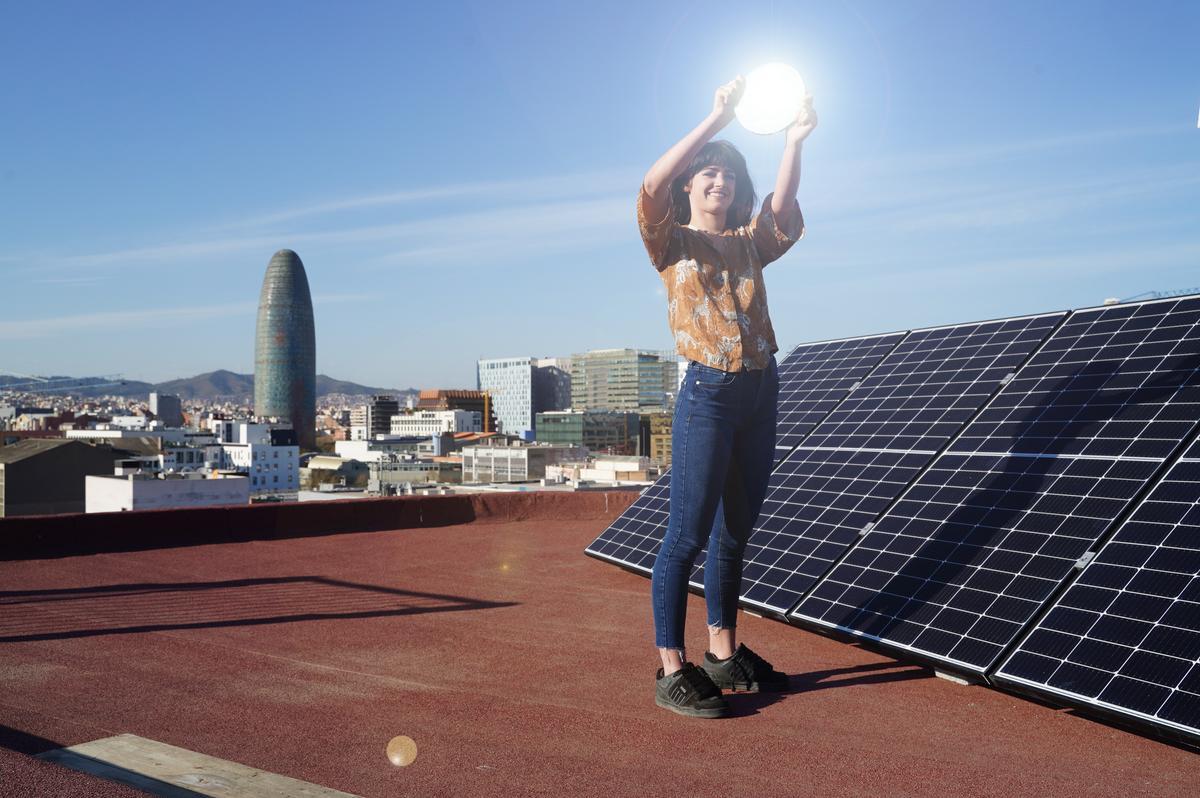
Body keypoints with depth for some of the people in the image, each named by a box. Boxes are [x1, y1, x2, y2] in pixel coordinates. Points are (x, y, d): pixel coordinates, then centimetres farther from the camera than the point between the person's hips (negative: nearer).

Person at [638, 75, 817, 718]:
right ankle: (671, 671, 1)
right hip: (707, 393, -6)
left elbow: (781, 204, 1)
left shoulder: (749, 244, 18)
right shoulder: (672, 242, 3)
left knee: (735, 531, 13)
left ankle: (724, 653, 24)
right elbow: (651, 187, -15)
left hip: (760, 392, 6)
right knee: (688, 535, -6)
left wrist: (795, 138, -11)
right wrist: (716, 120, -17)